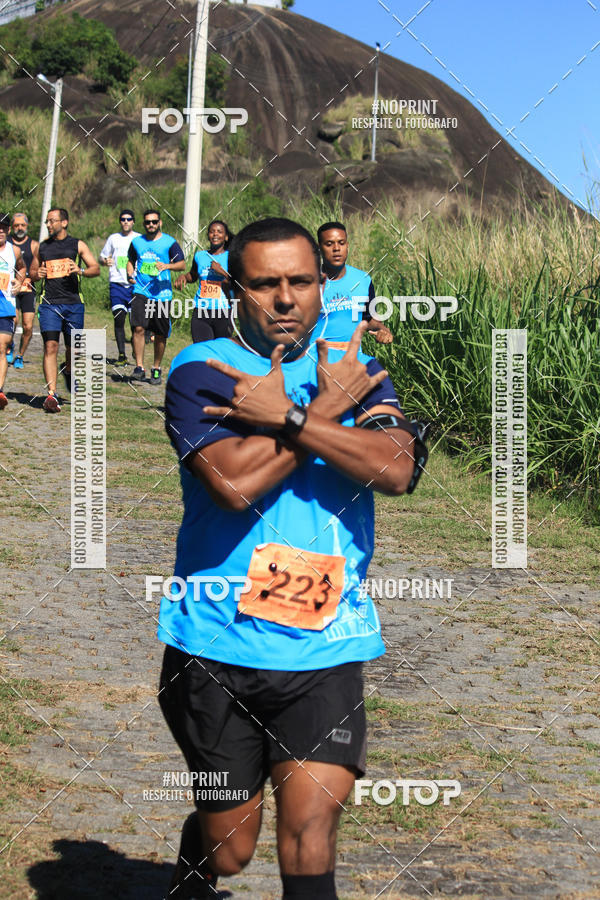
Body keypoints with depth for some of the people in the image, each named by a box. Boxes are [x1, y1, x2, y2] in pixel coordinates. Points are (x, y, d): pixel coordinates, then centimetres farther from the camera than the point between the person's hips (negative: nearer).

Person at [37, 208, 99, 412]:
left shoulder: (77, 245, 6)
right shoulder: (42, 247, 13)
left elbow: (96, 269, 1)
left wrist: (81, 271, -19)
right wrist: (37, 274, -1)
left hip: (73, 303, 0)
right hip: (49, 303, 0)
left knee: (73, 348, 9)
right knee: (50, 346, -13)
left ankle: (68, 371, 44)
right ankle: (51, 395, -18)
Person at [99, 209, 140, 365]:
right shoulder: (113, 238, 13)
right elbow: (102, 257, 19)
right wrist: (105, 261, -5)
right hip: (116, 283, 1)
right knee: (119, 319, -4)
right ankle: (121, 355, 0)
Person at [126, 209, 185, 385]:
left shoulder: (169, 242, 2)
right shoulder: (136, 242, 11)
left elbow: (182, 264, -1)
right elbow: (131, 260, 26)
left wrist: (167, 266, -20)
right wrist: (130, 274, 5)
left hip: (162, 294, -1)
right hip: (141, 292, 1)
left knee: (160, 335, 5)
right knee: (138, 328, -15)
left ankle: (157, 369, 20)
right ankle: (139, 367, -11)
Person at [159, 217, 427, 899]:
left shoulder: (352, 367, 8)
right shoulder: (200, 372, -2)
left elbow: (396, 469, -10)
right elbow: (234, 482, -19)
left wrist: (285, 416, -15)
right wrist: (327, 409, -11)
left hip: (326, 649, 2)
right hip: (218, 645, -1)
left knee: (308, 841, -10)